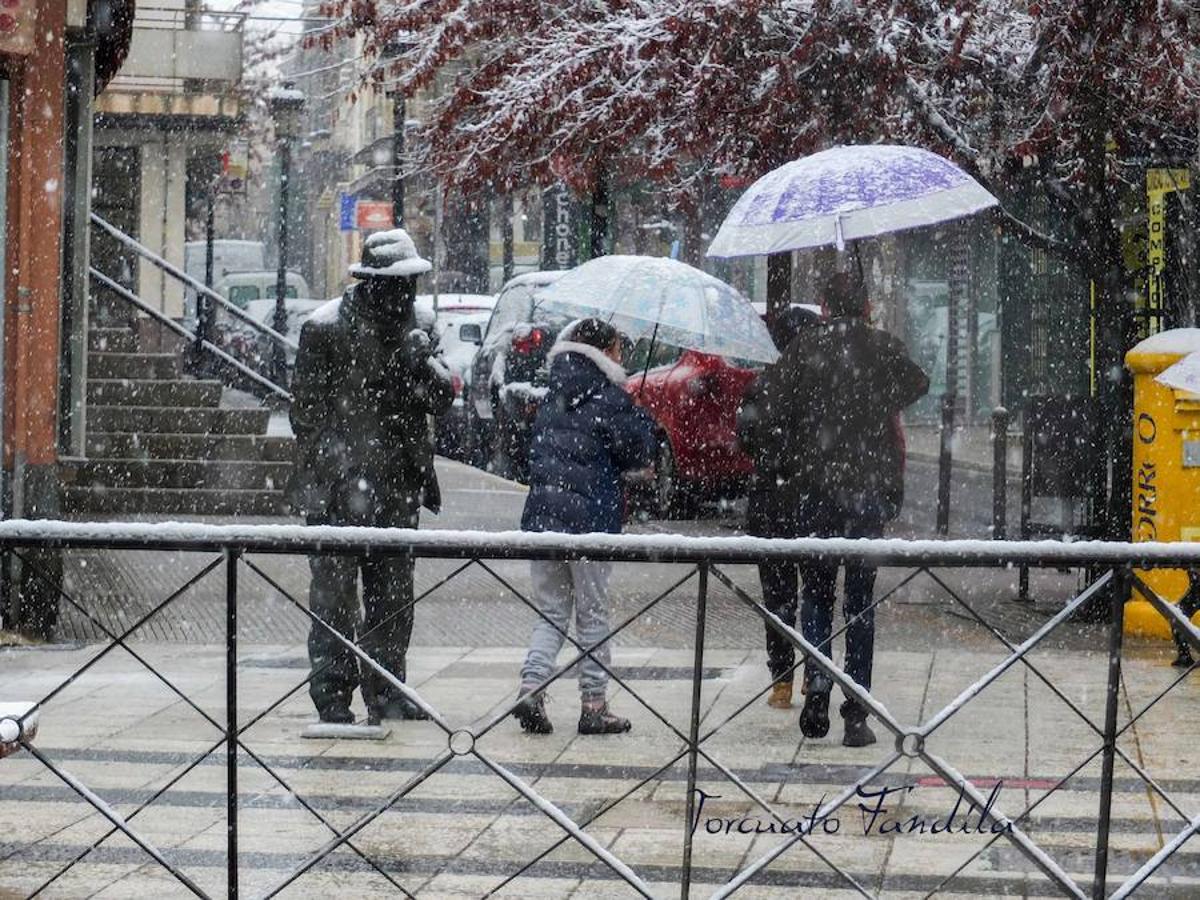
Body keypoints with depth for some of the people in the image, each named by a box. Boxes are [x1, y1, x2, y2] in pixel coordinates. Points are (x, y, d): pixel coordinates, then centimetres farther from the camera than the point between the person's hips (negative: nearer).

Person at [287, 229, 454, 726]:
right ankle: (332, 695, 2)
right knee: (334, 592, -3)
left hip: (396, 485, 6)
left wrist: (424, 366, -11)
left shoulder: (410, 326, 12)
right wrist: (331, 466, -13)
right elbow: (306, 407, -6)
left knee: (393, 595, 10)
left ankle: (387, 693, 17)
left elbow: (441, 402, 9)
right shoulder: (327, 326, -7)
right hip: (337, 488, -6)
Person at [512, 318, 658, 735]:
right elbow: (638, 454, -5)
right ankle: (593, 706, 9)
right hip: (590, 518, -5)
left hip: (541, 514, 5)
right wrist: (643, 420, 12)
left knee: (550, 613, 12)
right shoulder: (609, 399, -9)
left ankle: (531, 687, -7)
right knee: (592, 616, 6)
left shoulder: (553, 398, 11)